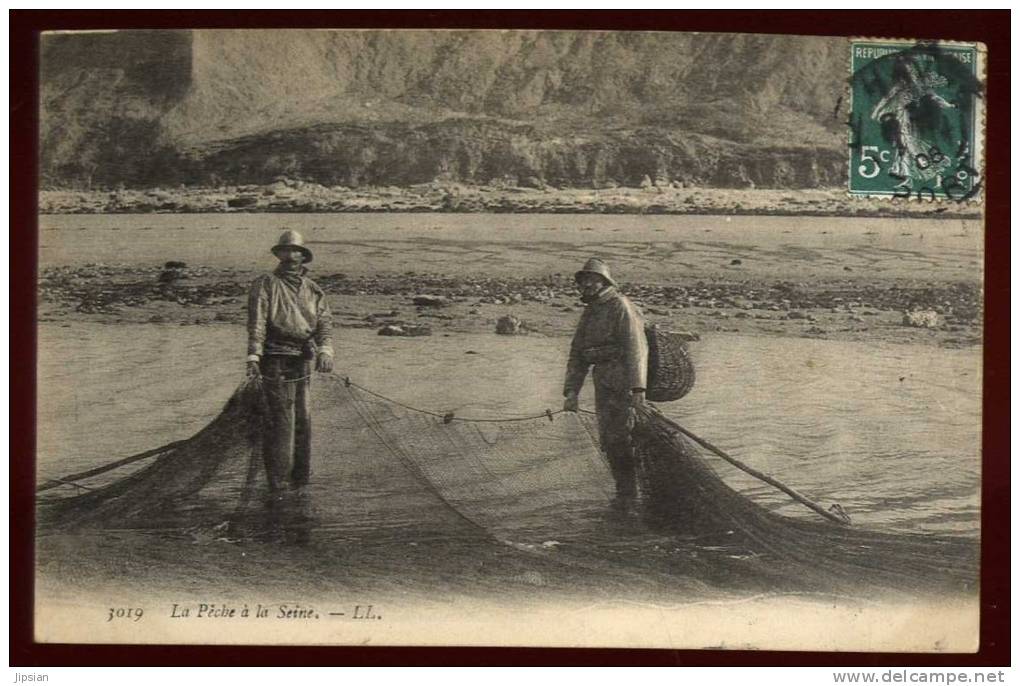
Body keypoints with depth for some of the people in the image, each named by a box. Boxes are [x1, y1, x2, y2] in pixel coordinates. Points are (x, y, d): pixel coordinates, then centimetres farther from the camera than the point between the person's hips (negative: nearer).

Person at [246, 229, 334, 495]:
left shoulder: (313, 290, 13)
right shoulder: (265, 284, -1)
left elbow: (324, 322, 1)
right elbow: (256, 322, -11)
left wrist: (325, 350, -18)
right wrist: (253, 356, -22)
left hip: (303, 363, 6)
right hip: (276, 361, -5)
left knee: (303, 420, 12)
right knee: (281, 420, -9)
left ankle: (300, 475, 26)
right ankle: (277, 483, -5)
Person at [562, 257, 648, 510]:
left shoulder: (621, 306, -8)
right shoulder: (589, 314, 17)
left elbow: (636, 347, -16)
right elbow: (576, 355, 17)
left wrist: (637, 387, -25)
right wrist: (571, 391, 7)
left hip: (623, 382, -8)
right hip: (603, 382, 8)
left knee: (619, 438, -10)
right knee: (609, 439, 8)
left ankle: (628, 494, -1)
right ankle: (626, 492, 18)